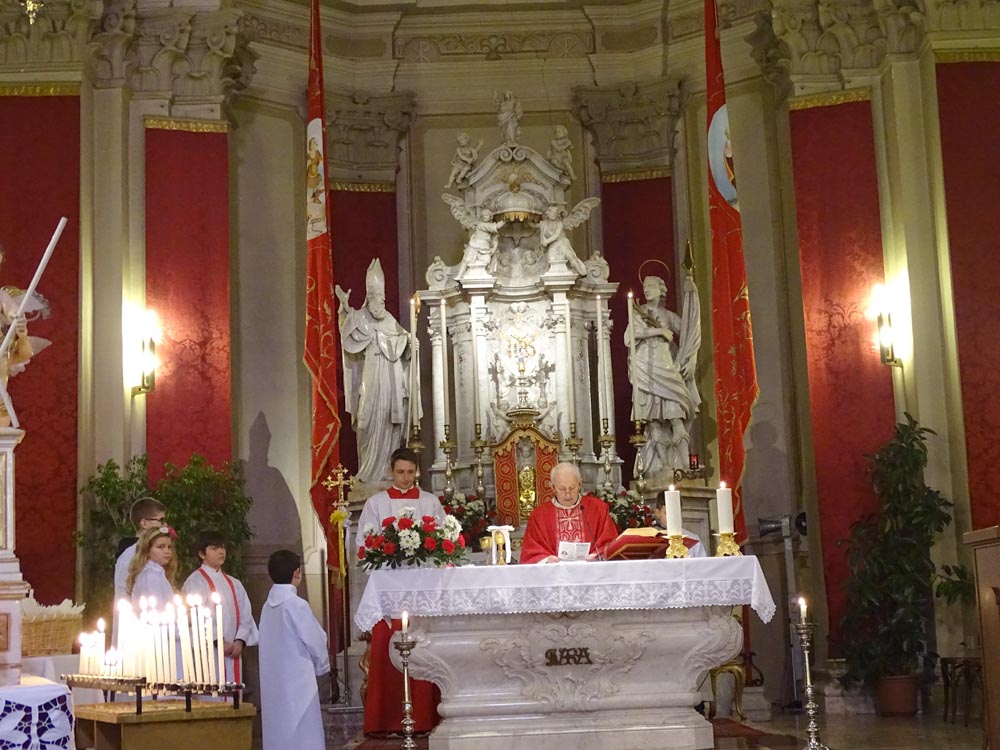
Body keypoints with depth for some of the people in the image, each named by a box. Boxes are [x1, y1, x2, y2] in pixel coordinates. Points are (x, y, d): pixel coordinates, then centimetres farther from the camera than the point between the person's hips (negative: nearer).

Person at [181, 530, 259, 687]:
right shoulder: (194, 582, -2)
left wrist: (240, 641, -6)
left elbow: (245, 616, 11)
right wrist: (218, 641, -16)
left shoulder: (234, 584, 16)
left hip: (232, 654, 5)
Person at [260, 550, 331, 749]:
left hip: (273, 684, 7)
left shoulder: (268, 606, 5)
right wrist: (323, 670, 8)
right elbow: (315, 643, -10)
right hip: (298, 681, -7)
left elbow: (281, 644, 10)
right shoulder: (297, 605, -15)